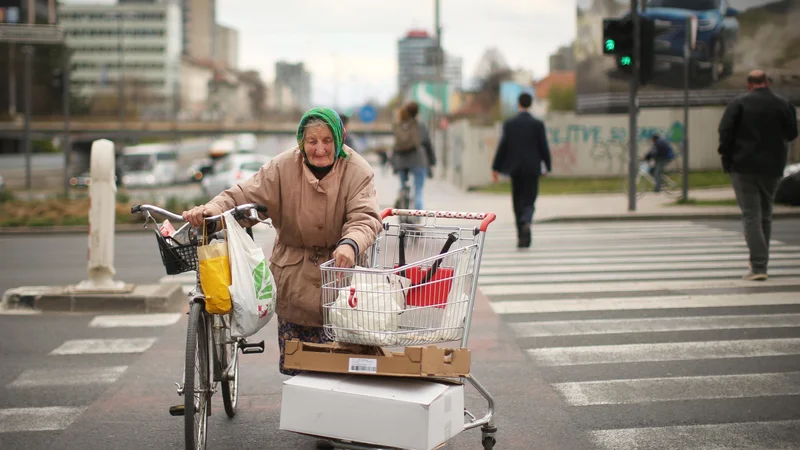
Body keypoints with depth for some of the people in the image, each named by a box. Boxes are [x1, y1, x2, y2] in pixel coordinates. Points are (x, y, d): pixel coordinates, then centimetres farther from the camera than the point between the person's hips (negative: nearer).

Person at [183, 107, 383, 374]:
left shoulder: (358, 171, -12)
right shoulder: (282, 168, -8)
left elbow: (365, 217, -24)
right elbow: (243, 195, -12)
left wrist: (350, 244, -46)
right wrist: (212, 208, -34)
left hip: (339, 269, -1)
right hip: (293, 272, 1)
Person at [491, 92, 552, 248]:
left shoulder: (509, 124, -1)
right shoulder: (538, 124, -3)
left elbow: (502, 147, -1)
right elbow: (544, 147, -2)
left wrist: (496, 168, 4)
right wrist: (548, 166, 10)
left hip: (515, 168, 1)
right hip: (532, 168, -1)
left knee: (518, 202, 10)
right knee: (529, 200, 2)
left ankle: (521, 236, 11)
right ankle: (526, 222, -29)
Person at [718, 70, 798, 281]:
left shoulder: (739, 103, -5)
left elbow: (725, 131, -11)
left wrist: (726, 156, 1)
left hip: (743, 167, -3)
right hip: (772, 168, 3)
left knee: (751, 216, -4)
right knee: (765, 215, 17)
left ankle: (758, 267, -13)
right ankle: (760, 262, 23)